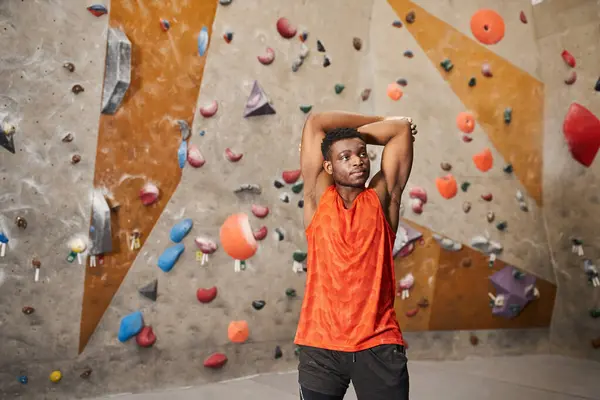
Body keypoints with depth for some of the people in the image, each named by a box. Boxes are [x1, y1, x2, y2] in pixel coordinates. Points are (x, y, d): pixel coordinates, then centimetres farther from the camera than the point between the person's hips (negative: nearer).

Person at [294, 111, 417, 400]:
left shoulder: (381, 198, 5)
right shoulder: (319, 197, 3)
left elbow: (402, 128, 5)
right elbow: (316, 123, 3)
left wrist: (355, 135, 13)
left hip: (378, 344, 1)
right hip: (321, 344, 0)